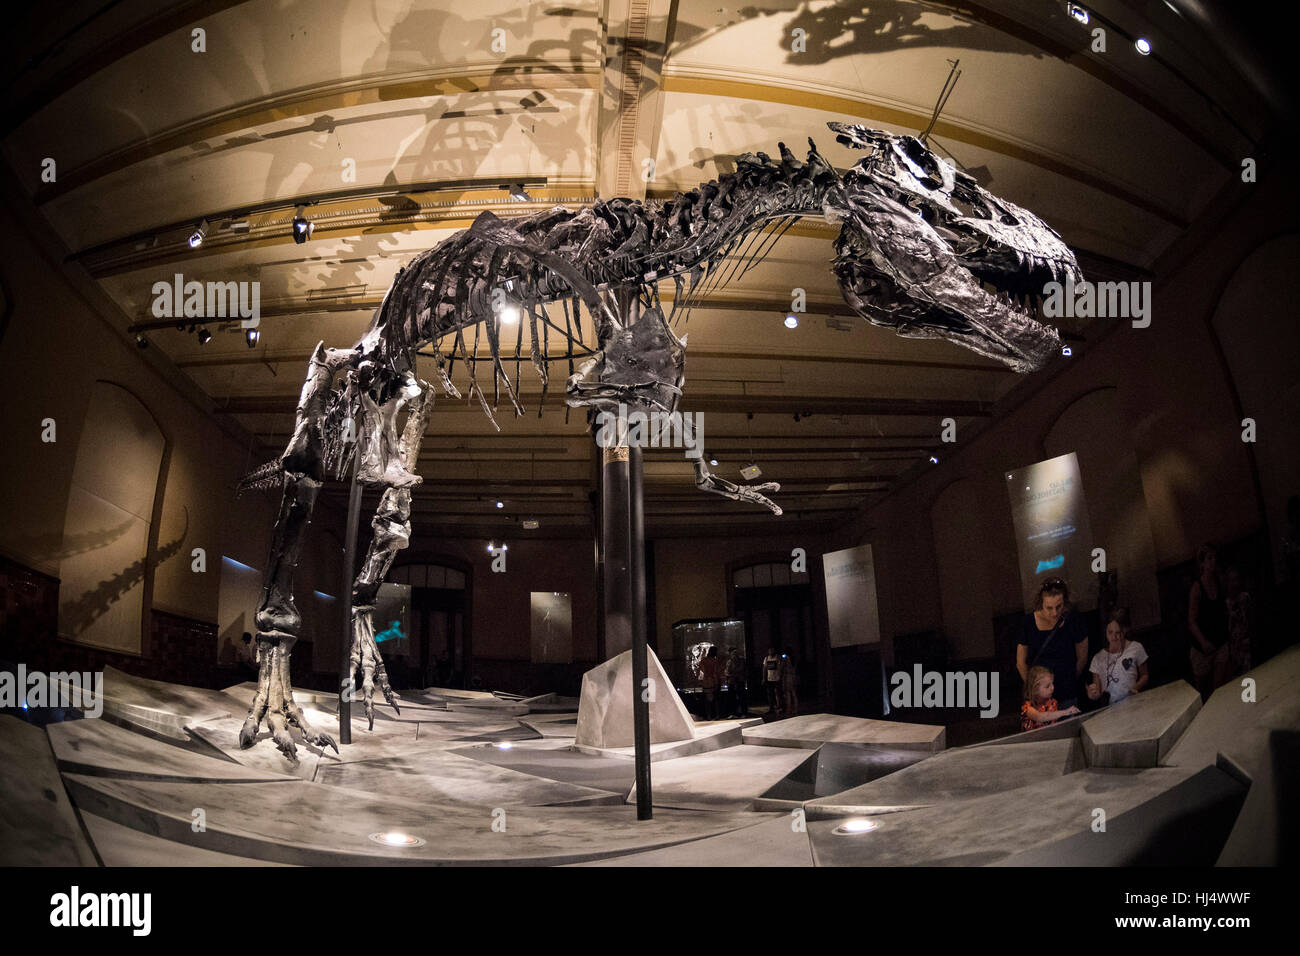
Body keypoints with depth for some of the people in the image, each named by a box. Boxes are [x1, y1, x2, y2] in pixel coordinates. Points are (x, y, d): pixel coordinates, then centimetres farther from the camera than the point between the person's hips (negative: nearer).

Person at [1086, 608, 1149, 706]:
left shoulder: (1136, 648, 8)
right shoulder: (1099, 658, 10)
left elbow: (1144, 675, 20)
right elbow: (1097, 694, 11)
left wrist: (1136, 687, 0)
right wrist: (1093, 695, -12)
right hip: (1110, 708, 3)